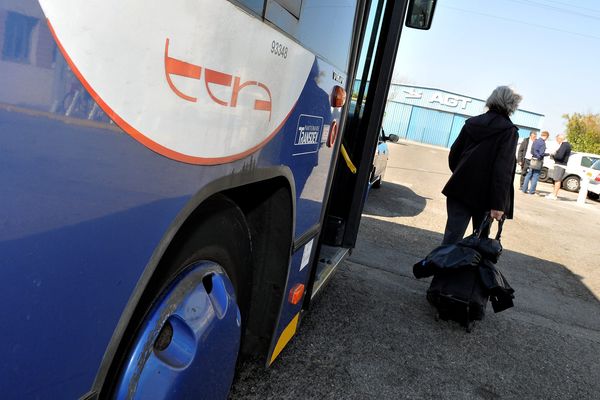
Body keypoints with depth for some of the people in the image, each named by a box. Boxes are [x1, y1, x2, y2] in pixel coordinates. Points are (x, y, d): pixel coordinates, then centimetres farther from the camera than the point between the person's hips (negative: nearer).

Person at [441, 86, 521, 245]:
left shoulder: (471, 123, 7)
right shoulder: (509, 131, -8)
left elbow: (453, 154, 12)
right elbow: (503, 170, -17)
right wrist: (499, 204, -20)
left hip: (459, 189, 3)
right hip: (484, 195, -3)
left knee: (452, 235, 1)